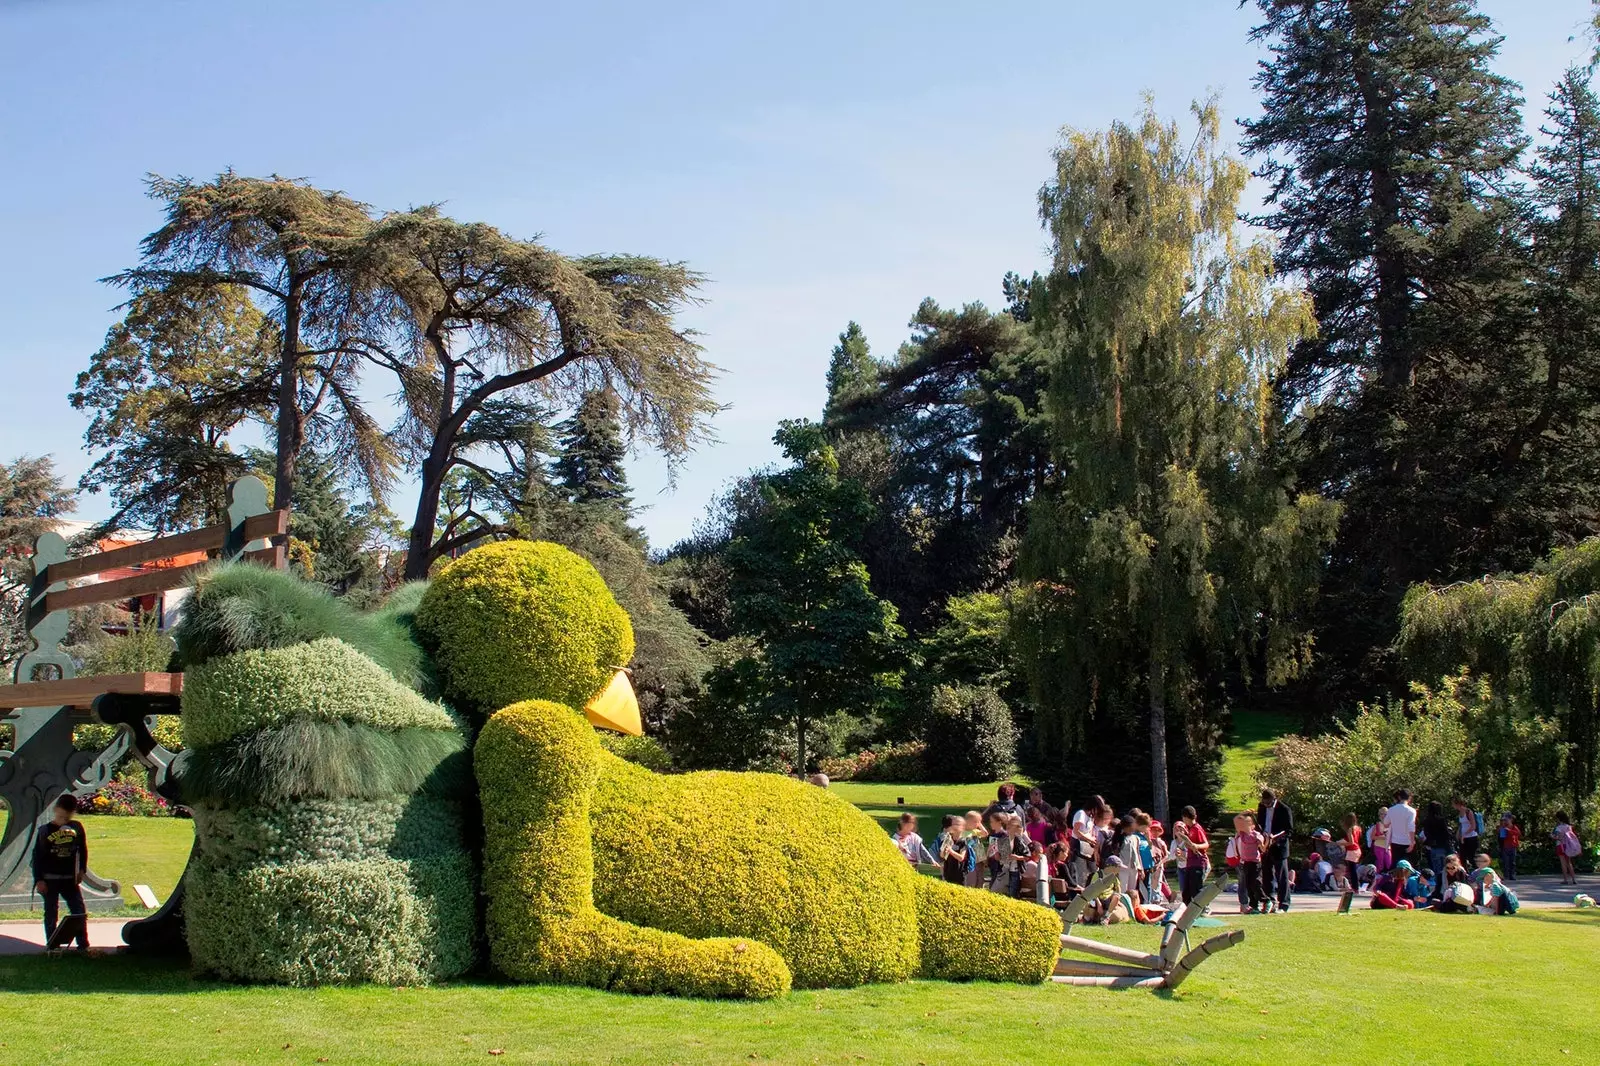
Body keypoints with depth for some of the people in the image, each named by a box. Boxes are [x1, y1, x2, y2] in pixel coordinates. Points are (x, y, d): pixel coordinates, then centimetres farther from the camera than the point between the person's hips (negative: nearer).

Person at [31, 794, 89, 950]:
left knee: (79, 911, 1)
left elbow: (83, 850, 12)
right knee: (51, 914, 5)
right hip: (49, 880, -2)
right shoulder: (45, 830, -7)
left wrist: (82, 870, 5)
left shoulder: (77, 828, 0)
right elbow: (37, 856, -5)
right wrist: (39, 880, -9)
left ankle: (83, 945, 7)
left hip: (70, 879, 2)